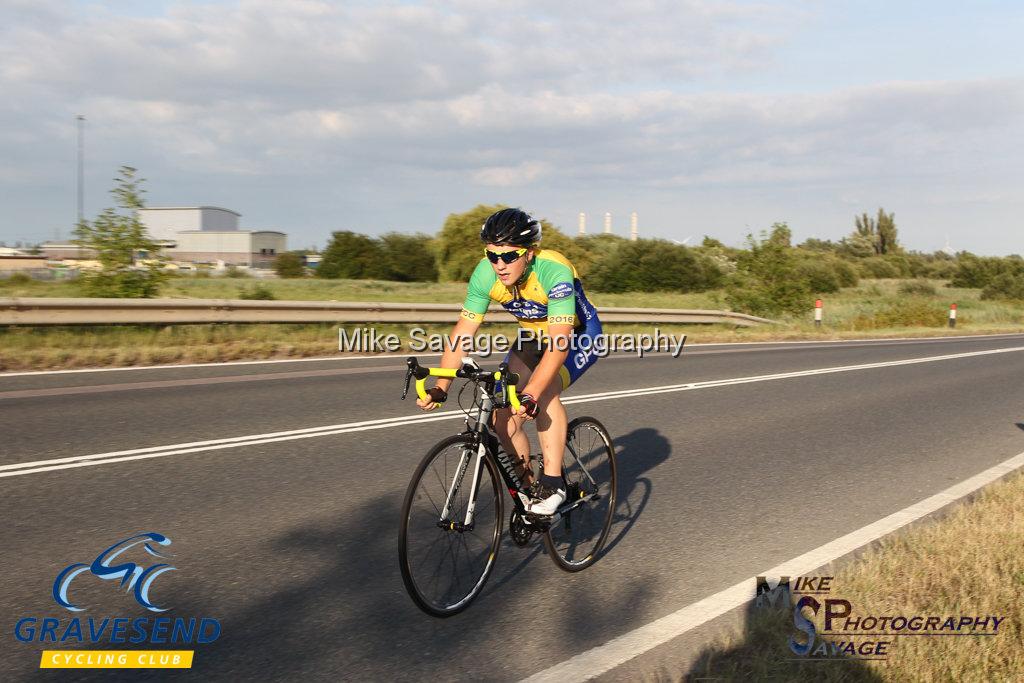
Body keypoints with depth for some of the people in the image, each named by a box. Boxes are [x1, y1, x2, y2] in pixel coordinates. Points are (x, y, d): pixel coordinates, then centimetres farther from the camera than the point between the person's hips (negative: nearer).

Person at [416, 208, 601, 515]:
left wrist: (530, 395, -52)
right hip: (533, 337, 5)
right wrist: (440, 388, -27)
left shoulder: (554, 271, -36)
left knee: (545, 390, -33)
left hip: (579, 335, -5)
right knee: (504, 419, -9)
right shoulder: (485, 274, -21)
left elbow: (559, 343, -42)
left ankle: (552, 482, -20)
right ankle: (526, 487, 13)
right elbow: (463, 331, -18)